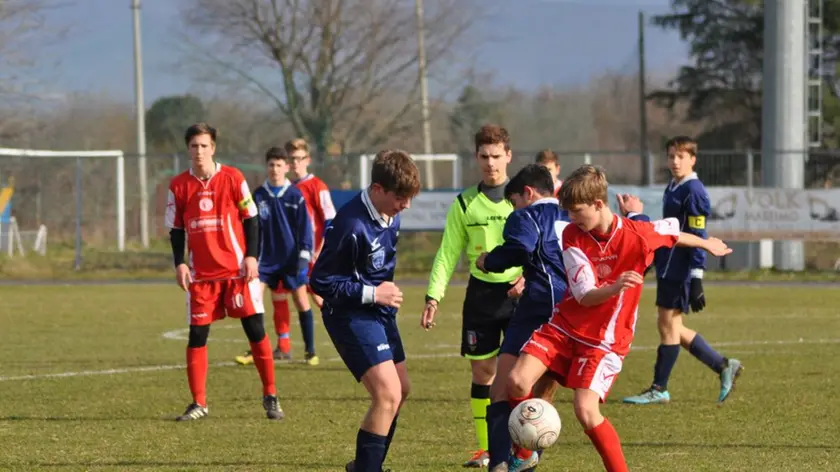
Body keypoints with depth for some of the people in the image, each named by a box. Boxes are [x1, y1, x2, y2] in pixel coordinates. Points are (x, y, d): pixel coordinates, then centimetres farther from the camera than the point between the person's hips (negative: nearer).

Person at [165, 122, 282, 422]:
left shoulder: (233, 179, -1)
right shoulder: (179, 186, 4)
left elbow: (251, 219, 3)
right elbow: (175, 229, 9)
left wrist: (251, 256, -7)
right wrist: (179, 264, -3)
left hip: (237, 270, -2)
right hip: (200, 274, 2)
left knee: (255, 330, -2)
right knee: (197, 336, -1)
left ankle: (270, 397, 8)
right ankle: (199, 403, 7)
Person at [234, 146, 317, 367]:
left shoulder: (295, 195, -4)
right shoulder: (259, 195, 2)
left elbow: (304, 226, -2)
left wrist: (304, 255, -7)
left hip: (291, 258, -2)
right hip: (266, 259, 2)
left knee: (302, 301, 0)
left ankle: (310, 352, 11)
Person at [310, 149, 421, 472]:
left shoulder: (391, 216, 0)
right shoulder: (352, 226, -26)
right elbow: (321, 281, -21)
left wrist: (387, 290, 9)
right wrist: (372, 293, -21)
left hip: (381, 312, 9)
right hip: (352, 315, -9)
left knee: (401, 389, 17)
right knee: (388, 394, -19)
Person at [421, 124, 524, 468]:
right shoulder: (465, 204, 5)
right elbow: (448, 254, 6)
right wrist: (434, 296, -4)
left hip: (519, 293, -2)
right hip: (481, 294, 2)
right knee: (482, 370, 4)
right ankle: (486, 448, 11)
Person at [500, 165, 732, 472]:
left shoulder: (636, 235, -15)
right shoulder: (572, 236, -8)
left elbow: (675, 234, 8)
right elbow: (585, 297, -15)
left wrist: (708, 244, 28)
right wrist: (615, 288, -37)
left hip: (605, 338, -3)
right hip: (565, 326, 3)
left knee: (586, 411, -20)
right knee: (517, 381, -14)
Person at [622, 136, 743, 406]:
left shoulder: (693, 191, -12)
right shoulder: (672, 189, 15)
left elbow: (698, 239, -16)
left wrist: (696, 279, -20)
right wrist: (650, 260, 26)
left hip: (679, 271, -10)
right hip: (667, 269, 10)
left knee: (669, 325, -3)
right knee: (670, 327, 11)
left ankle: (659, 389, 5)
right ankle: (724, 366, 19)